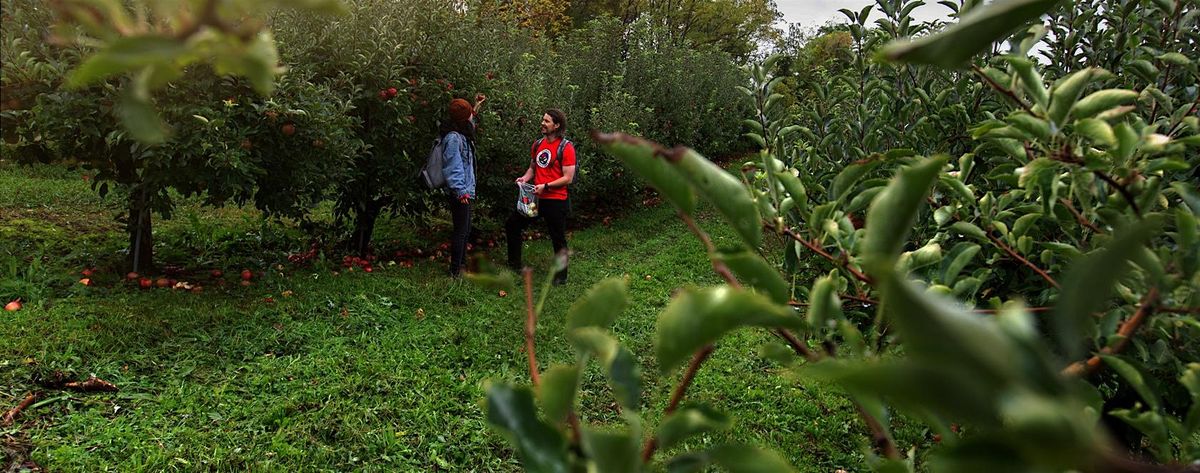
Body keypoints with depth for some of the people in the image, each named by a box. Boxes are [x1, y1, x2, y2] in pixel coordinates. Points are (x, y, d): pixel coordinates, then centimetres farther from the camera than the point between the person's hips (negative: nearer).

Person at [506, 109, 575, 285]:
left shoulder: (566, 147, -12)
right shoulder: (538, 144, 9)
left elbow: (568, 178, -15)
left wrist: (546, 186, -23)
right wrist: (525, 177, 1)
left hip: (556, 201, -7)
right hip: (535, 198, 7)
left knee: (558, 239, 4)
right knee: (512, 225, 12)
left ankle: (561, 276, 20)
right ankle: (514, 265, 28)